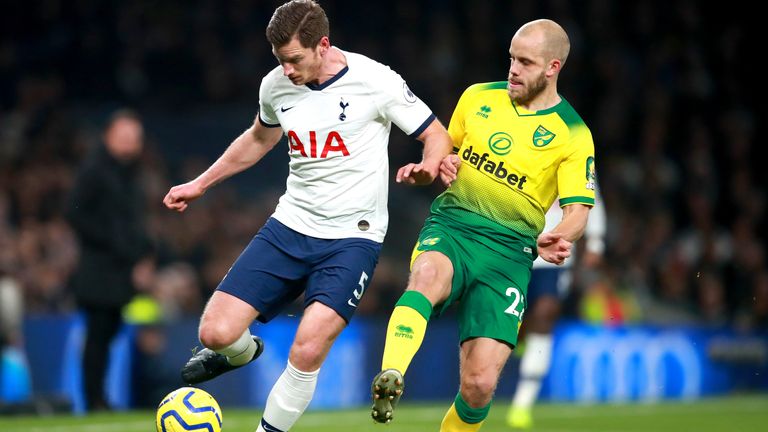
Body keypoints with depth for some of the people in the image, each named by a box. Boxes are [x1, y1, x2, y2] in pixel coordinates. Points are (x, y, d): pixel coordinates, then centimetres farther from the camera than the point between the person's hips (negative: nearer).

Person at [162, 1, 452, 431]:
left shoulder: (375, 82, -13)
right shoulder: (276, 86, 1)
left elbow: (438, 136, -4)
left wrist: (427, 168, -26)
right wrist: (200, 184, 25)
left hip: (353, 238, -4)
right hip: (289, 229, 4)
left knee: (307, 351, -23)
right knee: (216, 332, -8)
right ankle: (243, 351, 29)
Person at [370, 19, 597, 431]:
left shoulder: (573, 134, 1)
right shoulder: (478, 97, 11)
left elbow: (577, 210, -2)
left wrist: (555, 239, -25)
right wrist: (440, 165, 3)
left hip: (509, 251, -1)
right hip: (450, 227, 1)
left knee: (480, 383, -11)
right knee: (427, 276, -38)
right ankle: (389, 382, -55)